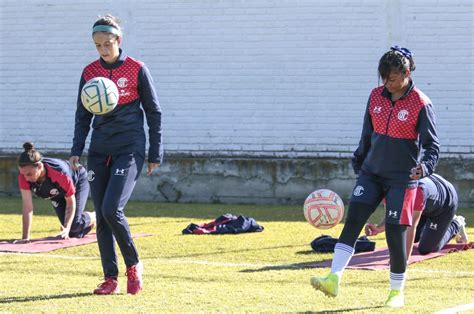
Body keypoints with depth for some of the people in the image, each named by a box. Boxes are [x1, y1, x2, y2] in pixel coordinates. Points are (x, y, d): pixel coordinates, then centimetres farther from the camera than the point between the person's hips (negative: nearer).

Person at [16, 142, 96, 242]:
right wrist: (25, 237, -39)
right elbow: (27, 206, -34)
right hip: (57, 192, 4)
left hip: (77, 181, -4)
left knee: (74, 226, -18)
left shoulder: (60, 173, -45)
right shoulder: (24, 175, -36)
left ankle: (93, 217, 17)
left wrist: (67, 229, -41)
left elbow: (70, 202, -30)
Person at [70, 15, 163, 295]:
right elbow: (83, 115, 15)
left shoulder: (137, 70, -4)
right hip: (99, 151, 5)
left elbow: (154, 113, 1)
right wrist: (76, 150, 4)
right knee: (102, 218, 1)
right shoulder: (89, 72, 7)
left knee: (112, 209, -18)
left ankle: (134, 265, 2)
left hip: (129, 149, -5)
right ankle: (111, 279, 9)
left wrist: (155, 155, 0)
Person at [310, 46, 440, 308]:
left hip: (401, 179, -5)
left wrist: (425, 166, -26)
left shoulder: (420, 104, -11)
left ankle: (397, 291, 16)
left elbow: (432, 143, -9)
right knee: (353, 220, -9)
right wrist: (358, 161, 20)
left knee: (395, 232, -2)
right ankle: (333, 280, -15)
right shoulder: (376, 96, 4)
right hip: (371, 173, 5)